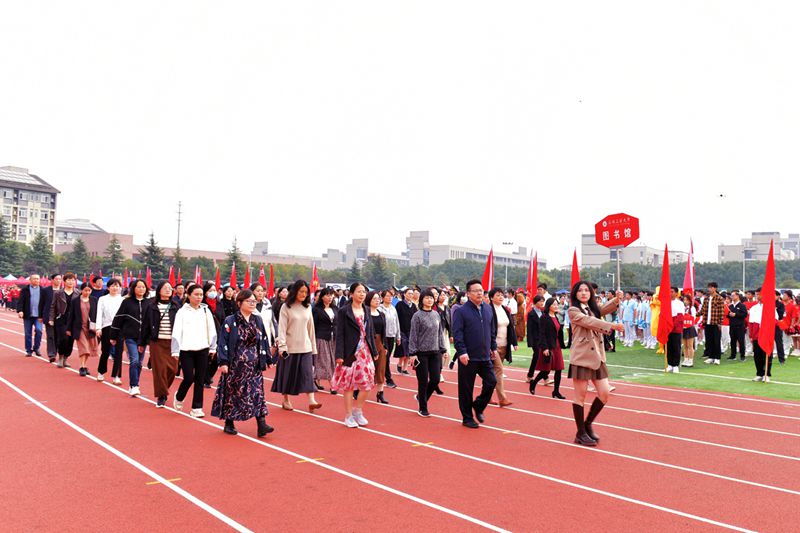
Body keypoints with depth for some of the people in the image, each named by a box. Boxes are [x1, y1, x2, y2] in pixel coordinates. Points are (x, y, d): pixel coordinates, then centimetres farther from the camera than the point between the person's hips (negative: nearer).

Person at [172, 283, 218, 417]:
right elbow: (176, 332, -4)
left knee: (199, 380, 4)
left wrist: (213, 347, 8)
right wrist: (175, 351, -7)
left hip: (202, 350, 2)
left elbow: (212, 330, 10)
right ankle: (179, 397, 26)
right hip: (186, 350, -2)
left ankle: (197, 408, 12)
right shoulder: (182, 312, -1)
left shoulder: (206, 311, 6)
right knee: (189, 378, -4)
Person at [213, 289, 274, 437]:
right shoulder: (230, 321, -5)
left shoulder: (258, 320, 7)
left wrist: (265, 360, 9)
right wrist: (223, 362, -14)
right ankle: (229, 424, 22)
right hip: (235, 365, -3)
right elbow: (223, 342, -7)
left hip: (254, 365, 3)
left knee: (257, 392, -4)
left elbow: (263, 340, 11)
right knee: (232, 393, 7)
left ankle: (261, 424, -5)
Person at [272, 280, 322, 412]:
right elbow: (281, 328, -9)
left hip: (305, 347, 3)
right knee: (288, 374, 7)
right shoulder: (286, 307, -4)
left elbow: (311, 328, 12)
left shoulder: (307, 307, 8)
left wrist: (313, 347, 11)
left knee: (308, 374, -5)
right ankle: (286, 400, 21)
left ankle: (311, 401, -9)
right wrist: (282, 346, -18)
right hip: (290, 347, -3)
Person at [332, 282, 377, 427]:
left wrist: (374, 351, 11)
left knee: (367, 383, 2)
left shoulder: (366, 311, 11)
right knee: (348, 384, 2)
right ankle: (348, 415, 15)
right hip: (350, 352, -5)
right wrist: (339, 355, -13)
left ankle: (358, 410, 21)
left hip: (365, 351, 5)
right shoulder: (343, 311, -5)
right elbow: (339, 334, -8)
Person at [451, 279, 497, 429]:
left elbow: (492, 331, 18)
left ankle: (478, 406, 30)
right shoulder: (461, 311, -10)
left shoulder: (488, 309, 9)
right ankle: (467, 418, 19)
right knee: (466, 388, 4)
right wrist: (462, 352, -20)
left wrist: (493, 347, 17)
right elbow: (457, 333, -14)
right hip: (468, 358, -5)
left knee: (491, 382, 5)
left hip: (485, 356, 6)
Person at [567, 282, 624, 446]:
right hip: (581, 357, -6)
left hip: (597, 356, 7)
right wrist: (613, 326, -23)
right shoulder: (573, 311, -5)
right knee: (580, 395, 0)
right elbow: (590, 322, -17)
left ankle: (587, 424, 22)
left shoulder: (594, 308, 16)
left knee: (604, 393, 4)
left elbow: (606, 308, -2)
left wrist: (617, 299, -21)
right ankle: (580, 433, 11)